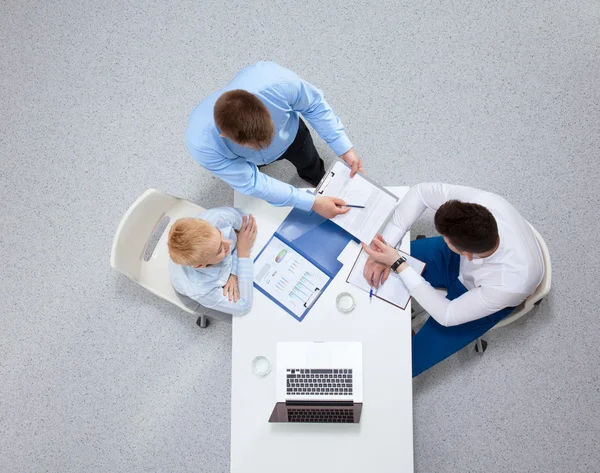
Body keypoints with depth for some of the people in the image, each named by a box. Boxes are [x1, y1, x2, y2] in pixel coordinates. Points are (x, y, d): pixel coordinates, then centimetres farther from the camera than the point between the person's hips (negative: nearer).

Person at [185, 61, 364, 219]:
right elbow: (251, 183, -36)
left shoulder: (277, 82, -49)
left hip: (291, 133, 1)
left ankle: (321, 183, 68)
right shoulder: (203, 145, -48)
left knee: (309, 163, 33)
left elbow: (314, 105, -25)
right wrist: (312, 203, -35)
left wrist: (344, 147, -28)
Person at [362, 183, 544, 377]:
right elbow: (421, 192, -23)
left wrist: (397, 263, -33)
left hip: (481, 298, -4)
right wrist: (386, 244, -32)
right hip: (454, 259, 4)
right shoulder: (481, 202, -39)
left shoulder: (509, 285, -45)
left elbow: (447, 315, -30)